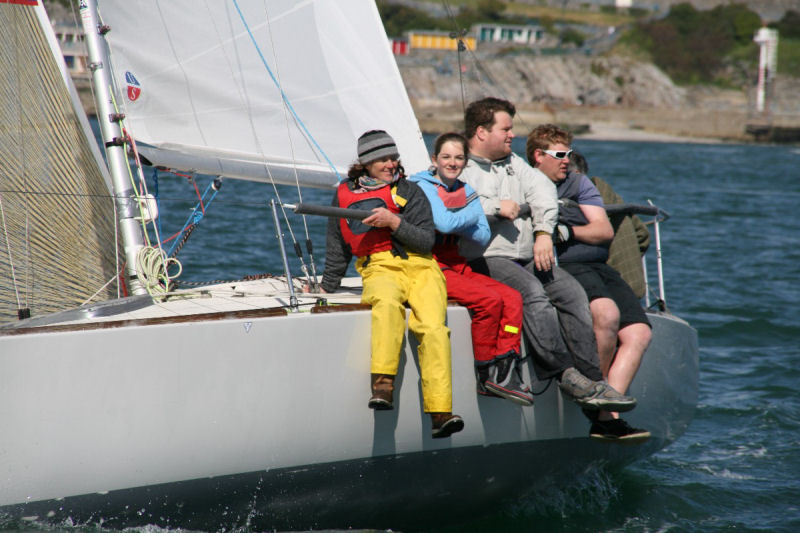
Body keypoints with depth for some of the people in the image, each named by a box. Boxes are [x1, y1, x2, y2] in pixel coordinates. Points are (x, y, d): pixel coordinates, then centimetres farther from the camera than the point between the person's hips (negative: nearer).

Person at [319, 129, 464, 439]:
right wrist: (327, 290, 26)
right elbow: (337, 251, 26)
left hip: (421, 267, 0)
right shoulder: (345, 196, 17)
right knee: (387, 302, -39)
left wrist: (394, 222, -10)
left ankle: (440, 413, -37)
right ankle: (383, 386, -50)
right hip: (379, 268, 0)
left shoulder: (410, 192, 12)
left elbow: (427, 241, 2)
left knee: (433, 326, -29)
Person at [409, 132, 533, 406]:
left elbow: (483, 236, 6)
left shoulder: (466, 191, 17)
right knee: (490, 299, -24)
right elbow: (443, 223, -20)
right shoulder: (423, 186, -3)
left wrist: (455, 222, -9)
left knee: (512, 297, -13)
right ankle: (486, 377, -14)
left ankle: (506, 371, -17)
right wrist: (470, 215, -2)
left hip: (458, 266, 7)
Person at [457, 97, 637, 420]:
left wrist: (544, 233, -5)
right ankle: (566, 374, -31)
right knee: (532, 292, -32)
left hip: (529, 259, 7)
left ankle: (592, 381, -19)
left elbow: (543, 190, 11)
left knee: (573, 293, -15)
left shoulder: (514, 164, 25)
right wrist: (496, 207, -10)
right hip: (486, 259, -7)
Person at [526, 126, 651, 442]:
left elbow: (605, 231, 13)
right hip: (562, 269, -6)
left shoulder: (579, 183, 23)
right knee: (606, 313, -34)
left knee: (638, 333, -16)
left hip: (599, 267, 6)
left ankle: (607, 415, -23)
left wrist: (567, 231, -3)